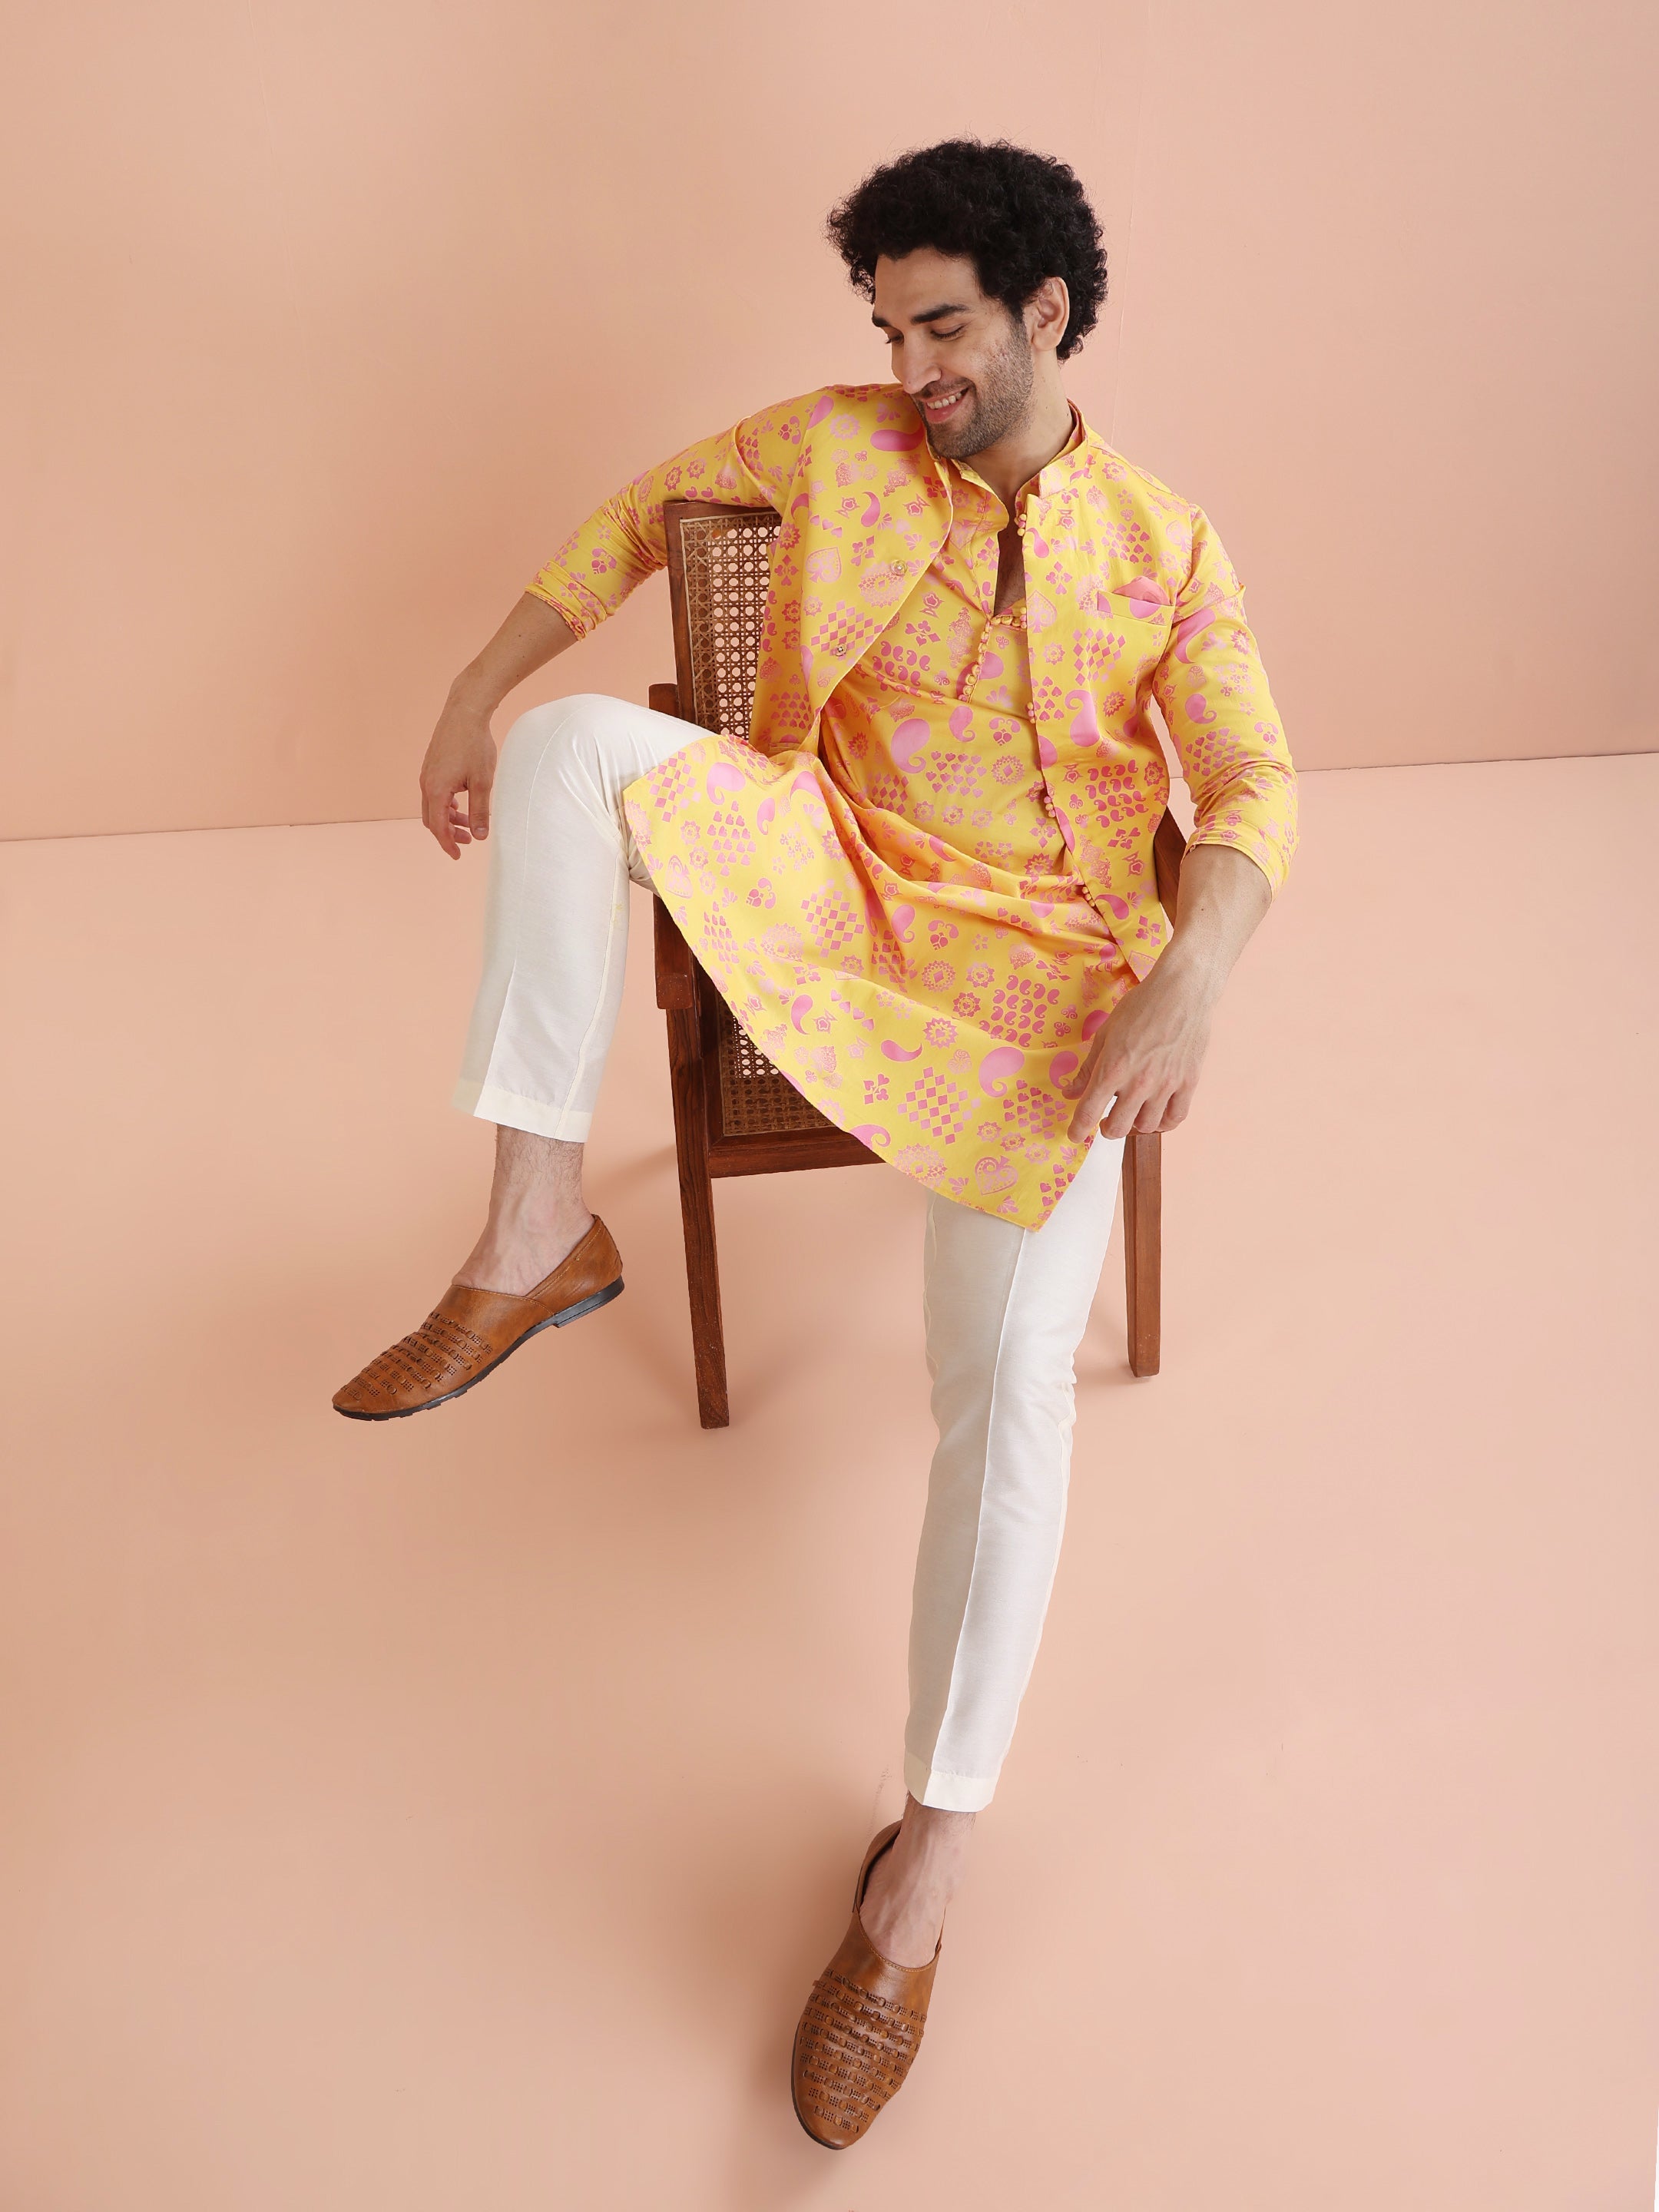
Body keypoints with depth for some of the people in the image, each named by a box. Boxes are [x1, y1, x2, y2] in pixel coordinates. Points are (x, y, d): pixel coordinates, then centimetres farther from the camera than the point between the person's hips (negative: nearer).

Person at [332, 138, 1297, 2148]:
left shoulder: (1166, 547, 4)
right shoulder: (839, 444, 8)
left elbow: (1255, 786, -2)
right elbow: (642, 513, 19)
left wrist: (1189, 982, -22)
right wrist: (471, 695, 12)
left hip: (1039, 964, -2)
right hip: (827, 881, 2)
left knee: (1012, 1376, -22)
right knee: (575, 743, -26)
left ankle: (925, 1864, -11)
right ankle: (538, 1232, -22)